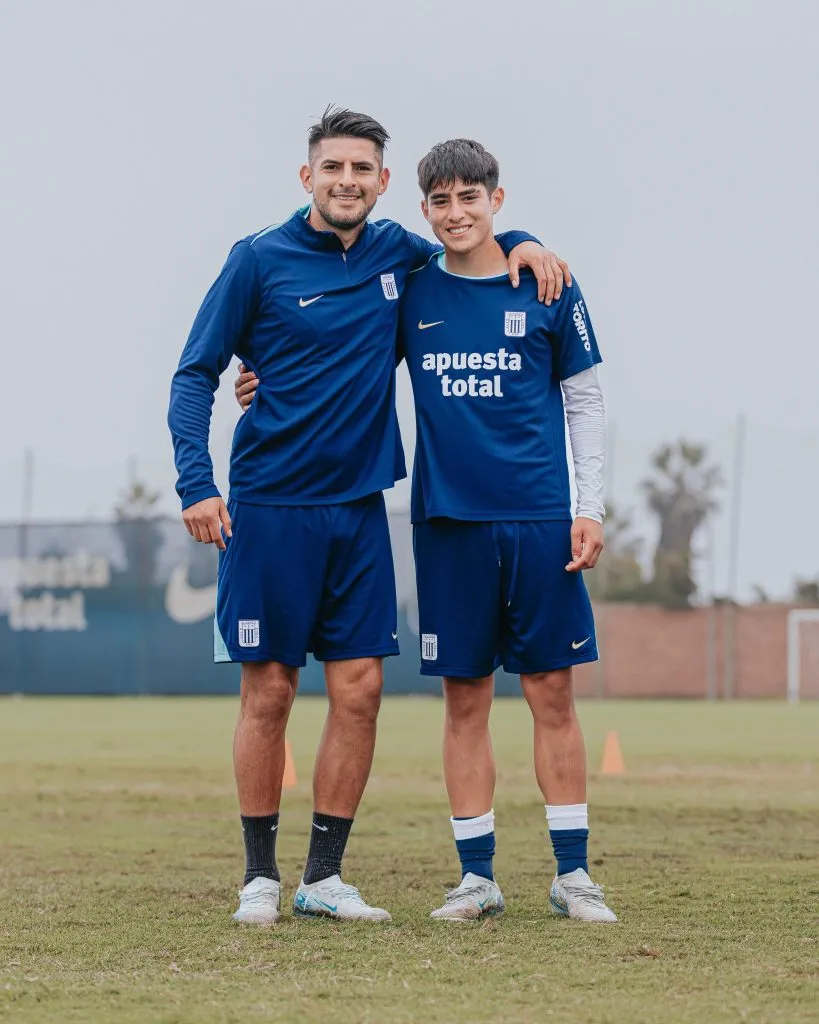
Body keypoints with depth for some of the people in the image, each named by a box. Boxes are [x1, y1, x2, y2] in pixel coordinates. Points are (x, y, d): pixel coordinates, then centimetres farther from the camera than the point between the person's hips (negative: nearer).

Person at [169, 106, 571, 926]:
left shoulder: (395, 252, 8)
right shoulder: (260, 260, -4)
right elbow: (195, 374, -2)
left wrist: (519, 243, 6)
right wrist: (195, 484, -15)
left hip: (359, 507, 4)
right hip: (268, 509, -4)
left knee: (359, 688, 1)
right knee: (268, 690, -1)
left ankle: (324, 876, 10)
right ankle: (259, 875, 11)